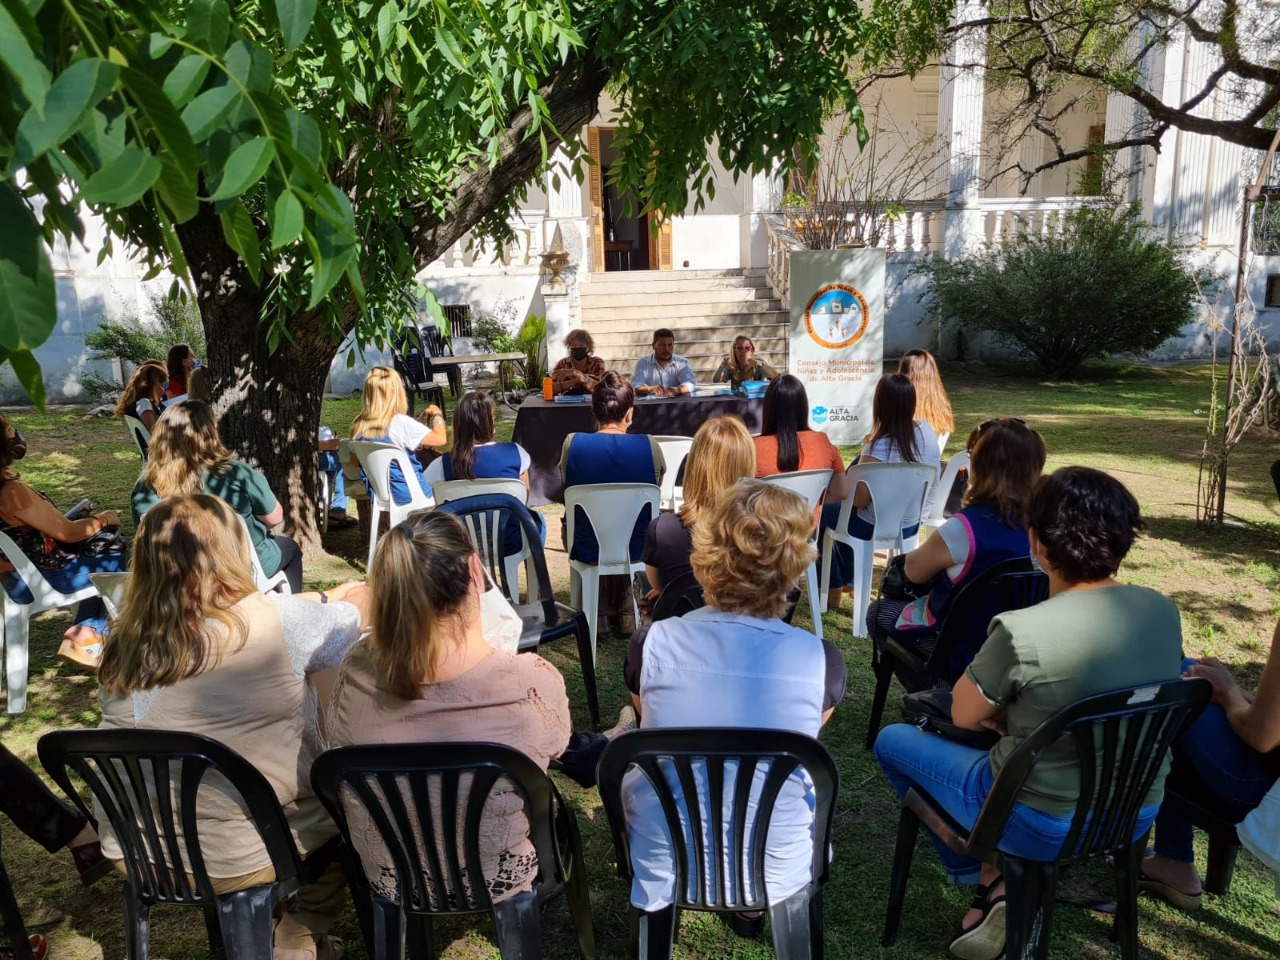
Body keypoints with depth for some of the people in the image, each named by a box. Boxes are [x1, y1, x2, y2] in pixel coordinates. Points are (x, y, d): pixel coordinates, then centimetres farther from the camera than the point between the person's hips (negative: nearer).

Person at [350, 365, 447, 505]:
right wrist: (437, 416, -1)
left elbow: (355, 460, 9)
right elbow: (440, 439, -22)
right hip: (411, 495, -7)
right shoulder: (401, 423, -24)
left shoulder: (359, 426, -5)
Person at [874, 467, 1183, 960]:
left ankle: (988, 875, 14)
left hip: (1044, 824, -6)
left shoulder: (1022, 632, -29)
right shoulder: (1162, 610, -8)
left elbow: (963, 716, -11)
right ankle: (1000, 874, 21)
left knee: (892, 740, 13)